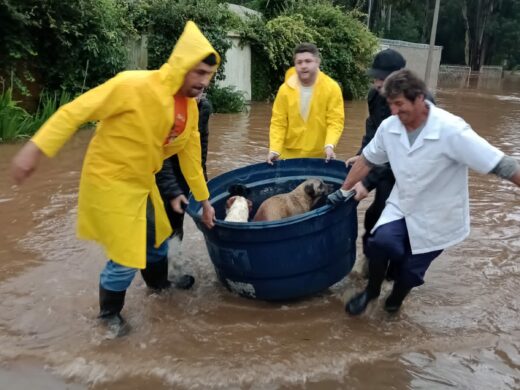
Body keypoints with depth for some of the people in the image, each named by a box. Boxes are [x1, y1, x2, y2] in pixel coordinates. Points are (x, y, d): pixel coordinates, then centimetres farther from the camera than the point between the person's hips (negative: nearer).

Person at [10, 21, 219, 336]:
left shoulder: (190, 108, -2)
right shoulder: (135, 86, -26)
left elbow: (190, 155, 7)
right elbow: (75, 111, -23)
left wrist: (204, 199, 10)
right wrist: (36, 148, -27)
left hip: (142, 182, 8)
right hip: (110, 181, -8)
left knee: (157, 236, 23)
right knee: (127, 255, -2)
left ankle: (158, 283, 52)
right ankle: (109, 313, 26)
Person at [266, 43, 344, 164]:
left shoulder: (332, 88, -6)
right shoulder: (285, 89, -3)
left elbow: (335, 121, -8)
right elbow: (278, 123, -2)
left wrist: (329, 145, -25)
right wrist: (274, 150, -14)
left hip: (320, 156, -1)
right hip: (290, 156, 1)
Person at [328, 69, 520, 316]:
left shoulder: (451, 131, -26)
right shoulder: (388, 127, -11)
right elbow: (367, 159, 5)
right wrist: (344, 190, 9)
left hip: (436, 218, -3)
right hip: (401, 206, 3)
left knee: (410, 270, 6)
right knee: (381, 241, -25)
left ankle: (396, 298, 43)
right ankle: (371, 291, 5)